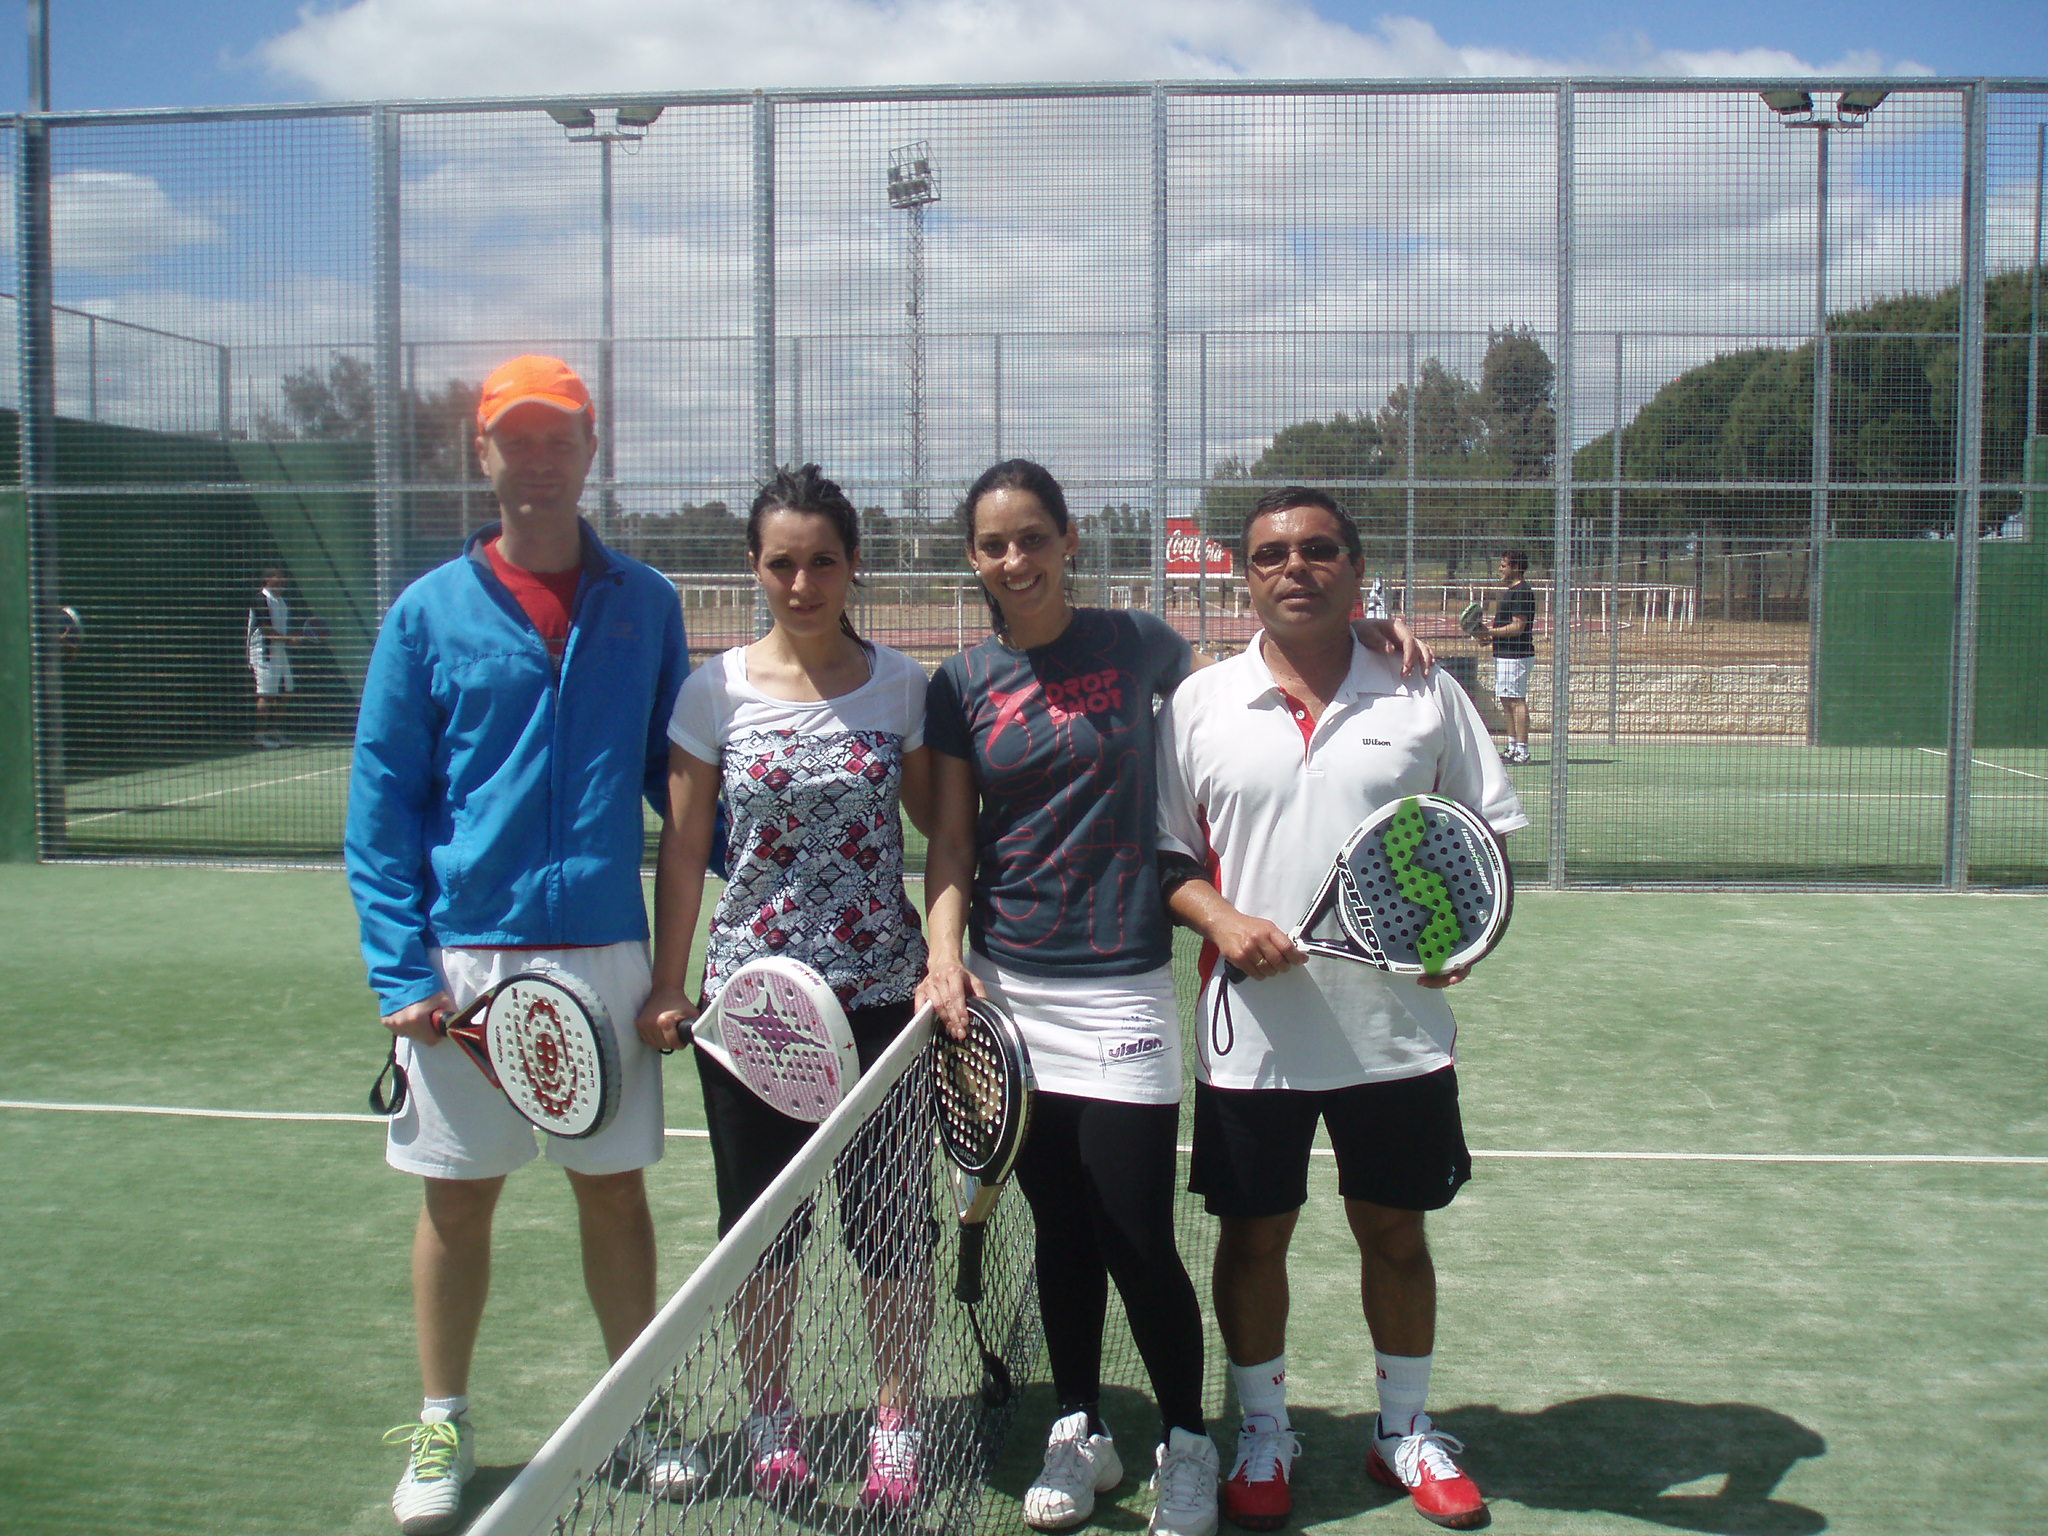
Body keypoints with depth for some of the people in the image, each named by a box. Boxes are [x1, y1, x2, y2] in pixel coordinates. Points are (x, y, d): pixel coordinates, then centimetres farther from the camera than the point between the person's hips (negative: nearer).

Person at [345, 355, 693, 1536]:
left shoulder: (645, 606, 4)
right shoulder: (429, 614, -1)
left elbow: (679, 776, 8)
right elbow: (381, 804, -1)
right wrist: (401, 969, -9)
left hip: (605, 952, 1)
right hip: (466, 958, -1)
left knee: (617, 1192, 11)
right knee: (458, 1203, 10)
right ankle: (443, 1427, 28)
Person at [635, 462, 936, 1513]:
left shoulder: (900, 686, 0)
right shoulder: (716, 690, -1)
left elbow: (939, 824, 7)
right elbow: (683, 848, 3)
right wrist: (667, 988, 1)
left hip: (881, 991, 0)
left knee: (888, 1217, 5)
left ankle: (896, 1422, 25)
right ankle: (771, 1417, 30)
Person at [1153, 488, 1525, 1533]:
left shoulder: (1426, 695, 1)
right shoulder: (1199, 705, 0)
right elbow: (1165, 852, 3)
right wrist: (1222, 918, -15)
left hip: (1398, 1028, 0)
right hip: (1253, 1033, 0)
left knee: (1394, 1230, 13)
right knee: (1252, 1234, 10)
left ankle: (1405, 1429, 33)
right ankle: (1264, 1434, 31)